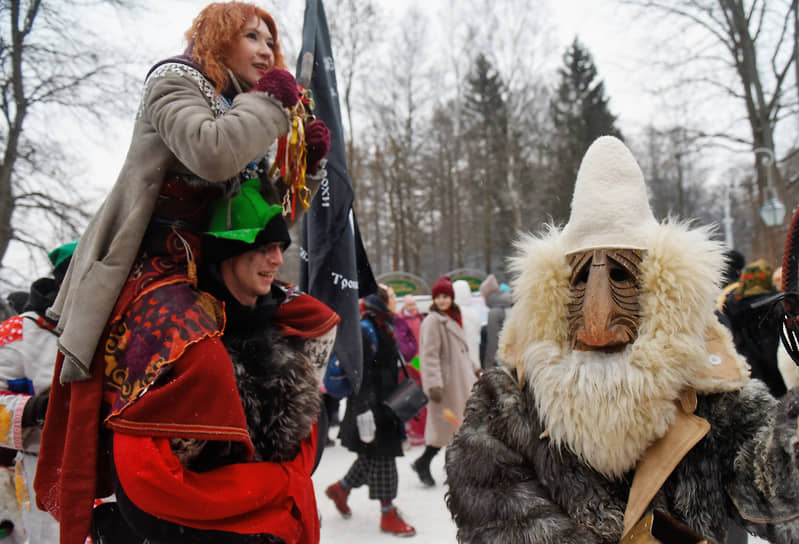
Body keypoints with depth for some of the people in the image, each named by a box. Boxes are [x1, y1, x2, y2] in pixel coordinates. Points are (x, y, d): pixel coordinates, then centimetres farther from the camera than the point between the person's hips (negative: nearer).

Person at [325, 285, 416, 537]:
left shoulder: (383, 327, 13)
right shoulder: (365, 330, -17)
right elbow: (360, 375, -21)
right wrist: (364, 412, -24)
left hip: (385, 403, 10)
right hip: (371, 406, -10)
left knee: (372, 457, 17)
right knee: (381, 457, 0)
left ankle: (340, 489, 36)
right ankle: (388, 514, 11)